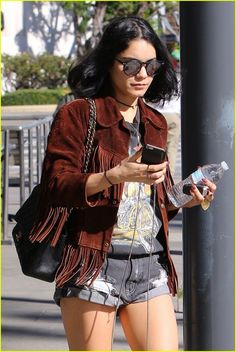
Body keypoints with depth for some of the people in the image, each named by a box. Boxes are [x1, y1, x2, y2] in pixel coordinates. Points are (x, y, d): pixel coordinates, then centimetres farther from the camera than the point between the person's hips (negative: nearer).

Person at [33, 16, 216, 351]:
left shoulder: (155, 123, 19)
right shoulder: (77, 115, -1)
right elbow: (55, 186, -10)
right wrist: (116, 176, -21)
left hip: (151, 267, 5)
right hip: (93, 264, -5)